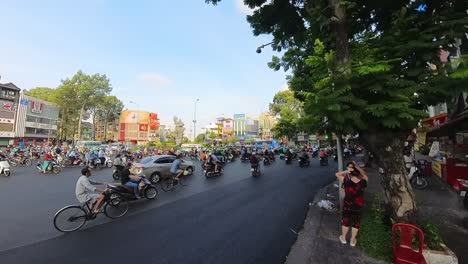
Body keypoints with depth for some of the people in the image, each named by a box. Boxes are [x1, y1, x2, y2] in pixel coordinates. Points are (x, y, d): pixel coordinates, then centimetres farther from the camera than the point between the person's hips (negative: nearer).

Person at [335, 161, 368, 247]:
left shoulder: (346, 182, -25)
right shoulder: (362, 183, -21)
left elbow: (337, 174, -11)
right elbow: (365, 175, 0)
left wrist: (346, 171, -26)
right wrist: (357, 167, -10)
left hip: (347, 206, -1)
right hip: (358, 207, 1)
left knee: (345, 222, 20)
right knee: (356, 224, 21)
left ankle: (343, 238, 38)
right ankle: (352, 241, 36)